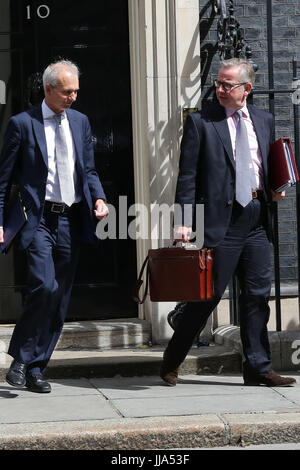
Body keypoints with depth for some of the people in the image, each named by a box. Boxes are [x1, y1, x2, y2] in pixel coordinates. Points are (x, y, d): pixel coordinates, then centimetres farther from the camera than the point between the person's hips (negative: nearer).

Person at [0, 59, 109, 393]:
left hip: (71, 219, 5)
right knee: (45, 286, -21)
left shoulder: (80, 122, 13)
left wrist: (99, 198, -1)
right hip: (39, 219, -5)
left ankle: (35, 369, 16)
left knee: (60, 300, 6)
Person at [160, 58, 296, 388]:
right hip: (222, 221, -5)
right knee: (210, 293, -1)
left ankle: (258, 368, 14)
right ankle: (171, 361, 14)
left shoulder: (264, 121, 13)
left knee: (257, 295, 7)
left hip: (257, 220, 5)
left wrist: (273, 190, 4)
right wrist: (184, 221, -13)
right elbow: (187, 176, -6)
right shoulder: (200, 122, -2)